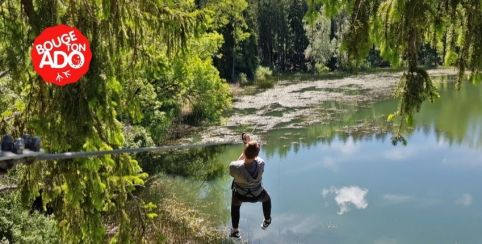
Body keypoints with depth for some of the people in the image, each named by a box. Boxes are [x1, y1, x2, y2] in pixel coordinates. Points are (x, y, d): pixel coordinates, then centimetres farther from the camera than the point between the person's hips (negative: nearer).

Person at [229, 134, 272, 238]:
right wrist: (249, 142, -3)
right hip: (257, 195, 1)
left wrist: (246, 147, -12)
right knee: (266, 199, 37)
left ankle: (234, 230, 49)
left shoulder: (234, 166, -40)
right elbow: (254, 155, -12)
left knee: (235, 206, 36)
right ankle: (267, 221, 59)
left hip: (240, 195, 0)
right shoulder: (260, 164, -36)